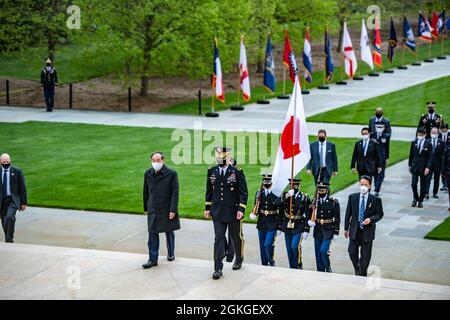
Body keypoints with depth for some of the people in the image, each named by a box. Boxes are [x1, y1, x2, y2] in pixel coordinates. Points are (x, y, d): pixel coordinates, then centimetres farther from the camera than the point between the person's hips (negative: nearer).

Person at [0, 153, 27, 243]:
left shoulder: (17, 171, -2)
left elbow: (22, 188, 1)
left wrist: (24, 203, -1)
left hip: (13, 200, -3)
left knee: (10, 216, -25)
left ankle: (9, 239, -17)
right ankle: (7, 240, 25)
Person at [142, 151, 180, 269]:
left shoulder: (171, 173, -10)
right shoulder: (148, 174, 3)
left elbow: (175, 192, -10)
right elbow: (146, 192, 12)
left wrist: (173, 210, -15)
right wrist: (146, 207, 12)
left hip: (167, 210, -3)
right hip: (153, 210, 3)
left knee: (169, 233, 12)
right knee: (152, 234, -2)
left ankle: (171, 254, 32)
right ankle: (153, 259, 2)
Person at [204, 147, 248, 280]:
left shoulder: (237, 172, -8)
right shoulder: (211, 171, 4)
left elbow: (243, 192, -7)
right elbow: (209, 191, 12)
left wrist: (241, 209, -15)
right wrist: (207, 208, 11)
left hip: (233, 213, -2)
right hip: (217, 213, 2)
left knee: (237, 238, 14)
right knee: (218, 239, -3)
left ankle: (239, 260, 38)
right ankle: (218, 269, -3)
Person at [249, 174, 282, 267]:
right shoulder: (259, 193, 6)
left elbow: (281, 211, -8)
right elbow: (256, 208, 8)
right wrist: (254, 214, -9)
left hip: (272, 224, -4)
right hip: (261, 224, 4)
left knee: (268, 245, -15)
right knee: (262, 247, 9)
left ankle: (271, 262, 7)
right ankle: (264, 266, 20)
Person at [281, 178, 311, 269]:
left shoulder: (305, 198, -6)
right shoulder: (285, 195, 2)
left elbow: (308, 215, -5)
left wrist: (306, 230, -11)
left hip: (298, 227, -4)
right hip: (287, 227, 4)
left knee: (295, 246, -18)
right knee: (289, 249, 9)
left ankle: (298, 265, 1)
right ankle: (292, 268, 21)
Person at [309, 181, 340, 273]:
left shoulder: (334, 202, -5)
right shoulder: (315, 202, 6)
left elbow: (337, 218, -3)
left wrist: (336, 232, -6)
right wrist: (310, 221, -7)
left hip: (328, 231, -4)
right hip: (317, 230, 4)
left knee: (324, 250, -18)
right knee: (318, 253, 7)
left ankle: (328, 268, 3)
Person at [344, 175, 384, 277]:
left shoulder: (375, 200, -6)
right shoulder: (352, 197, 0)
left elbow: (380, 214, 1)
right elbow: (348, 213, 7)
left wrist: (371, 219, -18)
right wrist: (346, 228, 8)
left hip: (367, 231, -2)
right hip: (354, 230, 2)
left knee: (365, 256, 6)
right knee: (352, 252, 0)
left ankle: (362, 274, 23)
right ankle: (357, 269, 29)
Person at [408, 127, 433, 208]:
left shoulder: (428, 144, -4)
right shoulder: (414, 143, 4)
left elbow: (430, 157, -6)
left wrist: (428, 167, -16)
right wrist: (409, 165, 12)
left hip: (424, 168, -2)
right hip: (415, 167, 2)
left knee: (423, 185, 5)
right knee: (413, 184, -4)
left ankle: (421, 201, 16)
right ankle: (415, 198, 15)